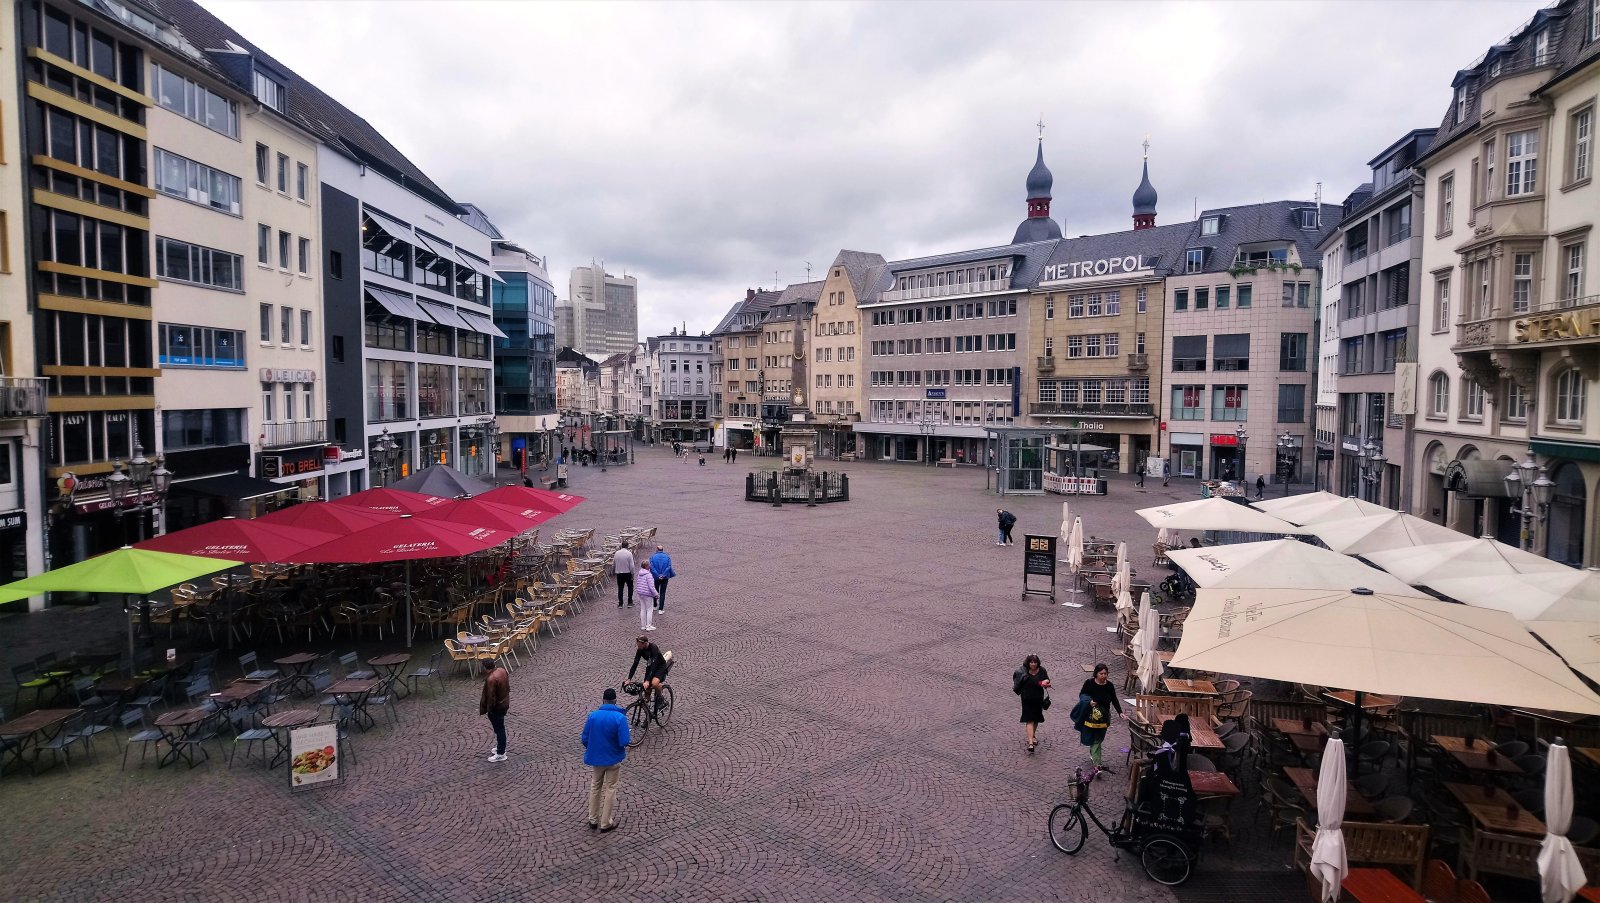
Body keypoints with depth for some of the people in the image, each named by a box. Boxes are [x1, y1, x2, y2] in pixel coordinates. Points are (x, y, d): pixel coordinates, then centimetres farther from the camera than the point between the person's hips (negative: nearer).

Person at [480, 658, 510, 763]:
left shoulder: (491, 679, -32)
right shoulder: (502, 669, -5)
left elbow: (491, 697, -25)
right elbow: (507, 686, 8)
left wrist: (488, 709, -11)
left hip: (497, 707, -9)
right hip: (504, 703, 9)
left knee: (499, 729, 6)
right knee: (500, 727, 24)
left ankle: (501, 754, 19)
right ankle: (500, 747, 40)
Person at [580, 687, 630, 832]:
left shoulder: (593, 715, -10)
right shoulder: (620, 717, -20)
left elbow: (584, 739, -5)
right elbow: (624, 742, -22)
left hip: (596, 757, 3)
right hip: (614, 759, -3)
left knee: (595, 787, 21)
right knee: (610, 789, 13)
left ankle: (593, 820, 30)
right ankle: (606, 823, 21)